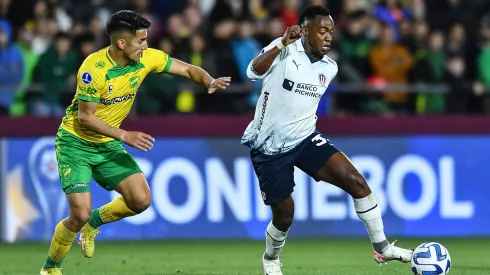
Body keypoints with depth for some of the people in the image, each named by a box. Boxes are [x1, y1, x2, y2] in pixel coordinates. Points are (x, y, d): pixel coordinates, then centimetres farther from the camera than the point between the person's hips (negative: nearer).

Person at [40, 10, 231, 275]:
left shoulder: (146, 58, -10)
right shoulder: (94, 69, -27)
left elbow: (188, 69, -1)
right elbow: (85, 117, -22)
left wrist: (210, 81, -22)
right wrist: (124, 136, -29)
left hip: (108, 144, 6)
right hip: (76, 142, -6)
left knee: (141, 200, -9)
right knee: (80, 213, -16)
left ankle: (92, 224, 19)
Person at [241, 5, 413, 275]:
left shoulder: (329, 68, 2)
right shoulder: (284, 51, -15)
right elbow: (253, 72, -34)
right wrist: (282, 44, -42)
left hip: (305, 139, 5)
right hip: (270, 147, -5)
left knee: (356, 181, -13)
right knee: (284, 215, 3)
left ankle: (381, 247, -2)